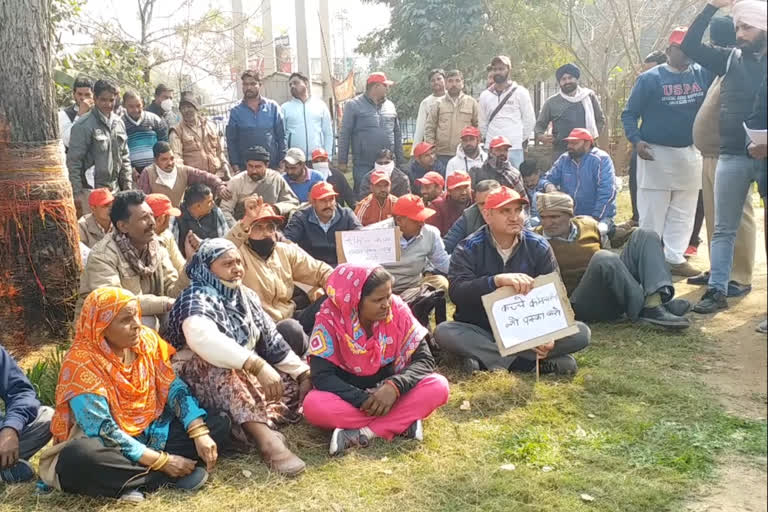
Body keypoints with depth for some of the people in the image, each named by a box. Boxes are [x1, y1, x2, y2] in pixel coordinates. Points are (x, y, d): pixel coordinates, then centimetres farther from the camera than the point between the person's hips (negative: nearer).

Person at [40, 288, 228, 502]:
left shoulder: (147, 340, -3)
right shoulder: (81, 362, -20)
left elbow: (175, 389, -5)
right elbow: (103, 432, -24)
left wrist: (200, 434, -22)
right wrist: (162, 461, -26)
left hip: (150, 434, 6)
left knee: (219, 425, -7)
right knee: (78, 457, -38)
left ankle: (137, 483, -21)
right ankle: (172, 477, -23)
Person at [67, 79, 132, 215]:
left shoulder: (119, 123, 11)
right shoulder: (83, 126, -9)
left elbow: (124, 158, 17)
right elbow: (73, 162, -9)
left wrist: (128, 187, 13)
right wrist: (77, 192, -12)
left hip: (114, 189, 6)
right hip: (91, 190, -6)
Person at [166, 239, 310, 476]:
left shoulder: (245, 296, 7)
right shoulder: (196, 298, -19)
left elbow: (271, 339, 11)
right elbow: (201, 337, -41)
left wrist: (304, 372, 1)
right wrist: (257, 365, -49)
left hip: (243, 377, 8)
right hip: (197, 378, -8)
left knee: (294, 384, -1)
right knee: (221, 368, -39)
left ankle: (256, 426, -26)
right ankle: (267, 439, -51)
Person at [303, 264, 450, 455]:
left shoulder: (397, 309, -15)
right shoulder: (330, 317, -19)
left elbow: (424, 359, -14)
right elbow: (321, 375, -22)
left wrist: (394, 387, -32)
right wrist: (362, 400, -33)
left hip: (388, 391, 1)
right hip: (350, 395, -1)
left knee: (438, 386, -24)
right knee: (313, 405, -33)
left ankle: (364, 433, -26)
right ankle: (403, 422, -25)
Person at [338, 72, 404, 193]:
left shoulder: (390, 106, 12)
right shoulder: (353, 105, -2)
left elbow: (397, 134, 16)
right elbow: (344, 134, -3)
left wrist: (401, 160, 13)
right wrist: (342, 161, -6)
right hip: (363, 166, -4)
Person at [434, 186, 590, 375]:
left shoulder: (539, 247, -2)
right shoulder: (469, 248, -8)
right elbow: (456, 292, -24)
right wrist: (497, 280, -42)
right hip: (481, 332, -1)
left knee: (581, 332, -19)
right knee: (443, 332, -32)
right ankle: (537, 361, -29)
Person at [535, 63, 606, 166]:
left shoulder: (589, 96, 8)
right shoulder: (551, 102, 6)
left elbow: (600, 120, 17)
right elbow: (540, 125, 12)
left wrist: (593, 136, 2)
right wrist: (541, 136, -10)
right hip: (560, 152, -1)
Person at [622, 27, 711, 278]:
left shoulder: (703, 75, 5)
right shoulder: (650, 78, -5)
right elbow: (629, 114, -5)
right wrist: (636, 141, -19)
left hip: (690, 154, 4)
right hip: (656, 154, -4)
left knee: (683, 213, 8)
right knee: (652, 213, 1)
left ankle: (675, 258, 16)